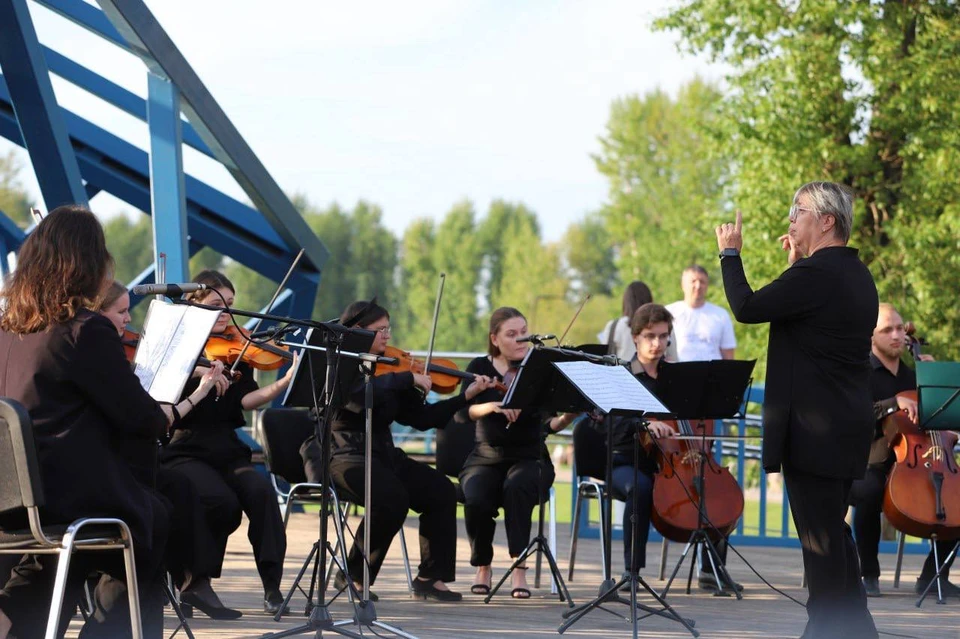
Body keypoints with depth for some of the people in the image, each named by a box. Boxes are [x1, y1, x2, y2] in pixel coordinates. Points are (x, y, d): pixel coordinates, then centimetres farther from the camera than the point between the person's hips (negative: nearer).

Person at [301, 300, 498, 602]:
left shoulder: (387, 369, 13)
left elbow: (421, 417, 11)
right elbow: (361, 392, -31)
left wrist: (466, 396, 4)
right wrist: (408, 378, -25)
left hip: (381, 454, 8)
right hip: (340, 454, -8)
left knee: (441, 491, -8)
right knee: (392, 498, -31)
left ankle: (430, 577, -2)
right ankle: (353, 576, -14)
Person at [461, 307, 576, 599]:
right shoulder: (480, 368, 3)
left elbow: (550, 424, -11)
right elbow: (465, 411, -12)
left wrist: (568, 415, -33)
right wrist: (493, 406, -32)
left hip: (529, 458, -1)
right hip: (486, 458, 1)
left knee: (516, 487, -36)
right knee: (476, 500, -30)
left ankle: (519, 571, -29)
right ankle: (483, 567, -2)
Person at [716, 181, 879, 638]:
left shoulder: (816, 274, -19)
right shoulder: (856, 275, 11)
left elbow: (747, 308, -17)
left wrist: (730, 253, -5)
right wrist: (797, 263, 17)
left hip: (814, 428, -10)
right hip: (848, 424, 10)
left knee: (820, 534, -2)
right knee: (832, 528, 18)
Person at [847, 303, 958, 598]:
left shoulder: (912, 376, 17)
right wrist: (894, 403, -27)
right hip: (867, 467, -6)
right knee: (869, 490, -39)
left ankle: (933, 574, -2)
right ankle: (869, 574, -23)